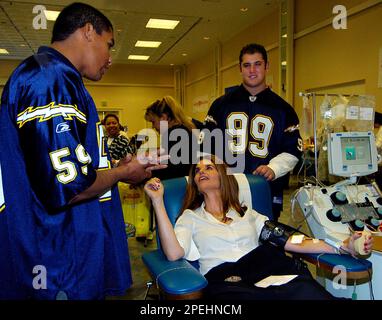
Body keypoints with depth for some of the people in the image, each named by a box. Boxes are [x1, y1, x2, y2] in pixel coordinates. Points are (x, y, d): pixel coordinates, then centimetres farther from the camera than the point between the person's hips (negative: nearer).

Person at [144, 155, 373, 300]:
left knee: (309, 292, -32)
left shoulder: (247, 212, 26)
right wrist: (158, 202, -4)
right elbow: (174, 253, -2)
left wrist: (344, 246, 6)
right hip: (226, 280, -3)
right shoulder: (190, 217, 19)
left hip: (269, 268, 3)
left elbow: (291, 241, 17)